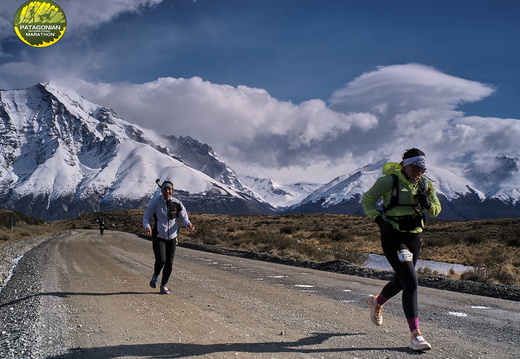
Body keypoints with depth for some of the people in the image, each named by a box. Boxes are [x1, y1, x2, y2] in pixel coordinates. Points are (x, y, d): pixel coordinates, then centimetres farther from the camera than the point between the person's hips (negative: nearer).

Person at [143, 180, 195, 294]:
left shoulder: (177, 203, -3)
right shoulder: (155, 202, -9)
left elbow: (183, 217, 4)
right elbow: (146, 216, -1)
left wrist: (188, 224, -18)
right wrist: (147, 227, -21)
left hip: (172, 237, 3)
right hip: (158, 237, -3)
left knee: (169, 263, 3)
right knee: (161, 260, -15)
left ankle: (164, 285, 22)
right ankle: (155, 276, 19)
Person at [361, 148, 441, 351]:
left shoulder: (425, 184, 4)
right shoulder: (389, 181, -12)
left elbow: (435, 211, 7)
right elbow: (367, 200, -3)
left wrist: (427, 203, -15)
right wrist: (379, 220, -17)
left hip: (414, 237, 6)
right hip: (393, 237, -6)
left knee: (400, 282, 19)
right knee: (411, 283, -16)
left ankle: (376, 302, 50)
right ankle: (415, 334, -11)